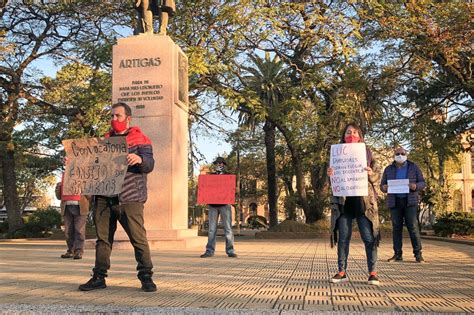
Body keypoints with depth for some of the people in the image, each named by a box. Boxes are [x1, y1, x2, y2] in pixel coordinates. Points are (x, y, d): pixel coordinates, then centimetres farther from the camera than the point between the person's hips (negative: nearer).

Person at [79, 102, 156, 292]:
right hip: (104, 197, 5)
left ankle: (146, 277, 0)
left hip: (129, 198, -5)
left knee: (138, 238, -7)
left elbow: (149, 165, -7)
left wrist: (140, 159, -29)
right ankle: (99, 277, 14)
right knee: (103, 238, 7)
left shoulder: (140, 139, 5)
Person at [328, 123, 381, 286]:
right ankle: (342, 272, 11)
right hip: (343, 200, 1)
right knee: (343, 237, 3)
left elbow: (377, 175, 7)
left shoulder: (367, 152, 8)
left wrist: (370, 174, -15)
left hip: (364, 200, -1)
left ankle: (372, 272, 2)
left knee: (369, 237, -4)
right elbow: (333, 180, 11)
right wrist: (330, 175, -12)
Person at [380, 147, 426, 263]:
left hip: (410, 201, -2)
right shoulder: (388, 169, 13)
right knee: (396, 227, 1)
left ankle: (418, 254, -3)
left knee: (413, 227, -7)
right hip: (394, 202, 2)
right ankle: (397, 254, 6)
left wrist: (415, 186, -14)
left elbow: (422, 183, 8)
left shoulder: (414, 167, 9)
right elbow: (382, 185, 15)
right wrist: (384, 187, -9)